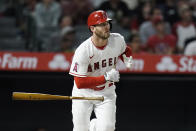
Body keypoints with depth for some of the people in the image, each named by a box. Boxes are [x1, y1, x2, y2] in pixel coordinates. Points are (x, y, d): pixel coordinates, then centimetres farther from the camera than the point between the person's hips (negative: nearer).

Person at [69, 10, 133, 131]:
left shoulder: (118, 40, -12)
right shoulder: (83, 51, -26)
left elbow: (125, 50, 14)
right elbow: (80, 83, -27)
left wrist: (127, 59, -9)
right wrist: (106, 78, -32)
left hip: (106, 93, 3)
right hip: (83, 94, -2)